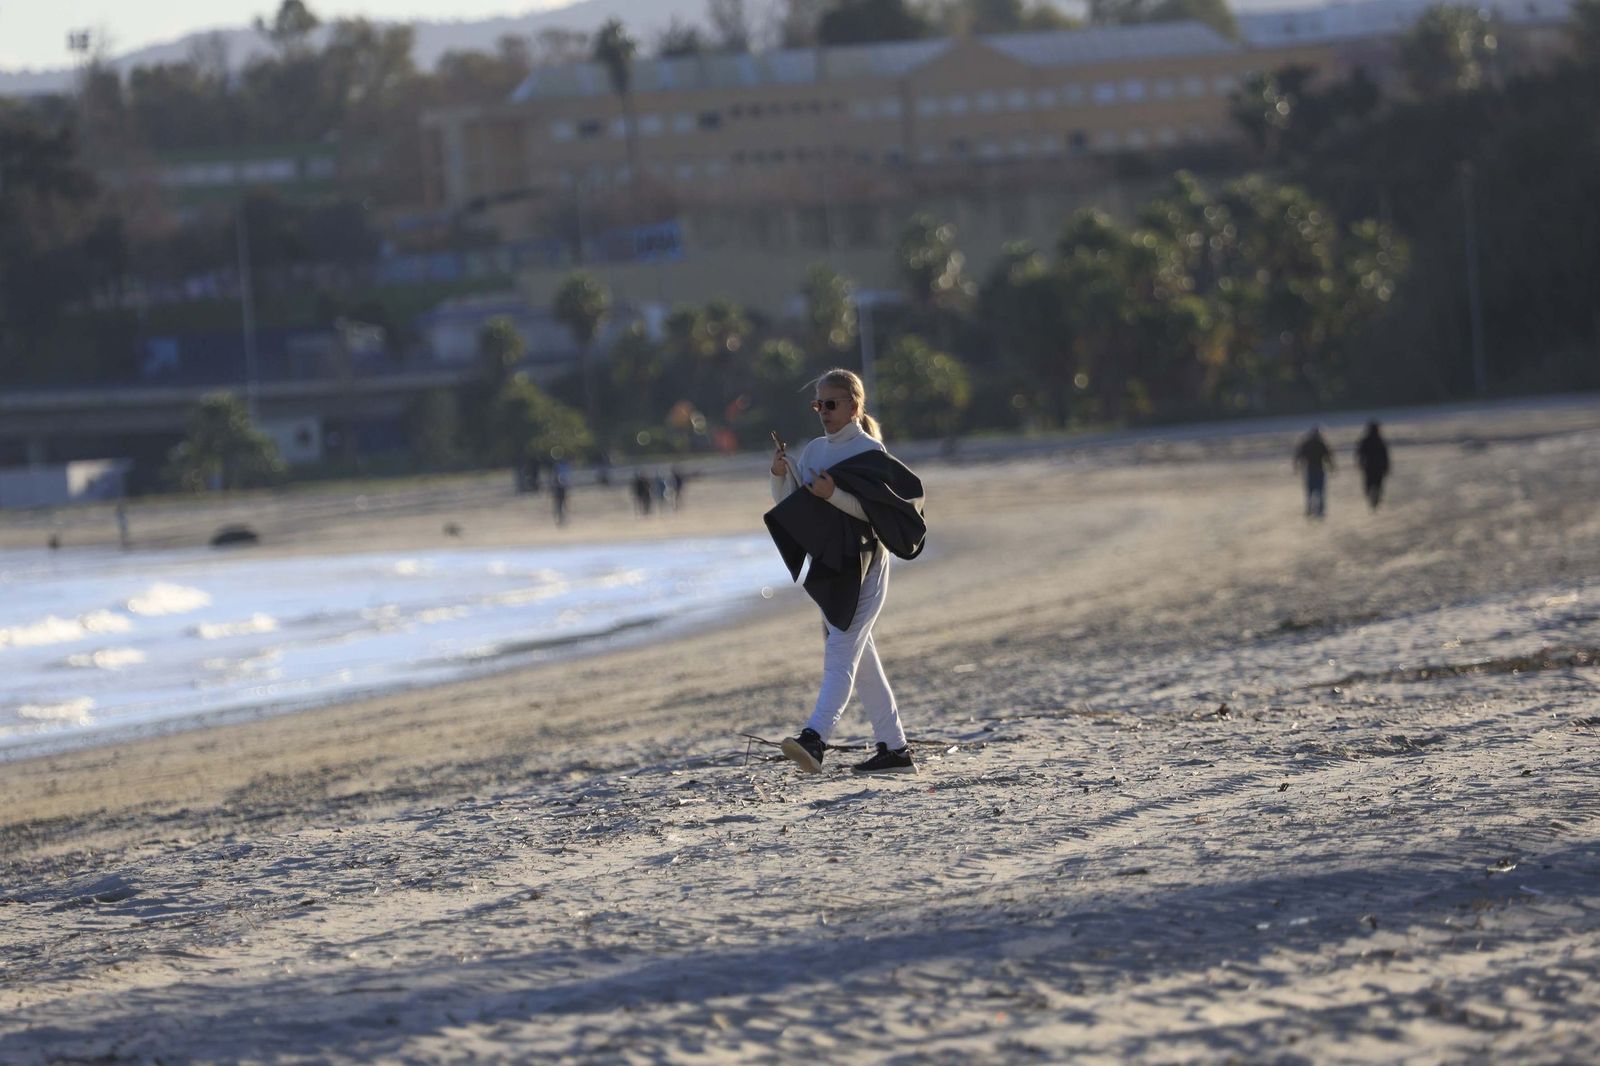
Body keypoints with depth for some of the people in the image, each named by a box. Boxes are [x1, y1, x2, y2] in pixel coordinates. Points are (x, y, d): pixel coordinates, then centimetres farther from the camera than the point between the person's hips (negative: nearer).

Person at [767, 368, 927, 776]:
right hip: (826, 564, 8)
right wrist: (780, 474, -4)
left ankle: (815, 739, -32)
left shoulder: (869, 451, -7)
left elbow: (874, 509, -13)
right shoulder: (814, 451, 14)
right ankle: (894, 747, 17)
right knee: (860, 658, 11)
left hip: (861, 565, -8)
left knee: (841, 651, -18)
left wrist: (835, 495, -24)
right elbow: (788, 506, 13)